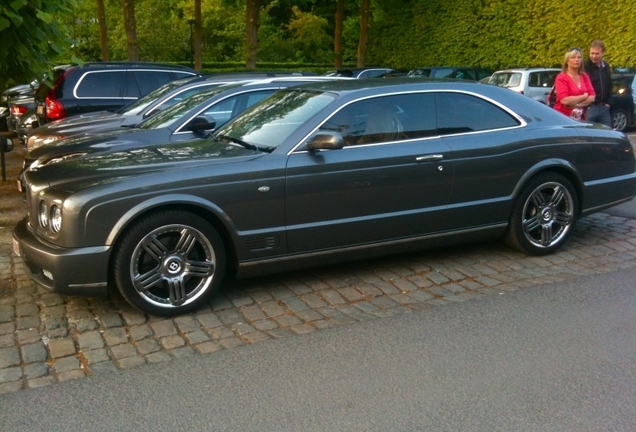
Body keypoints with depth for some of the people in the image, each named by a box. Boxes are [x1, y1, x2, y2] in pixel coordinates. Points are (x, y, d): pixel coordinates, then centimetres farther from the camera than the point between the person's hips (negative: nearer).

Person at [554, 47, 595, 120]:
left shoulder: (584, 76, 12)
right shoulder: (561, 78, -6)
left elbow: (592, 97, 4)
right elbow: (564, 100, -18)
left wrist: (576, 104, -12)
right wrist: (584, 97, -5)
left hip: (580, 118, 5)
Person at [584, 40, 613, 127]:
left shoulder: (606, 67, 12)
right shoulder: (585, 67, -10)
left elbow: (609, 86, 21)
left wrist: (607, 103, 12)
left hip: (604, 108, 6)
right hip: (589, 108, -6)